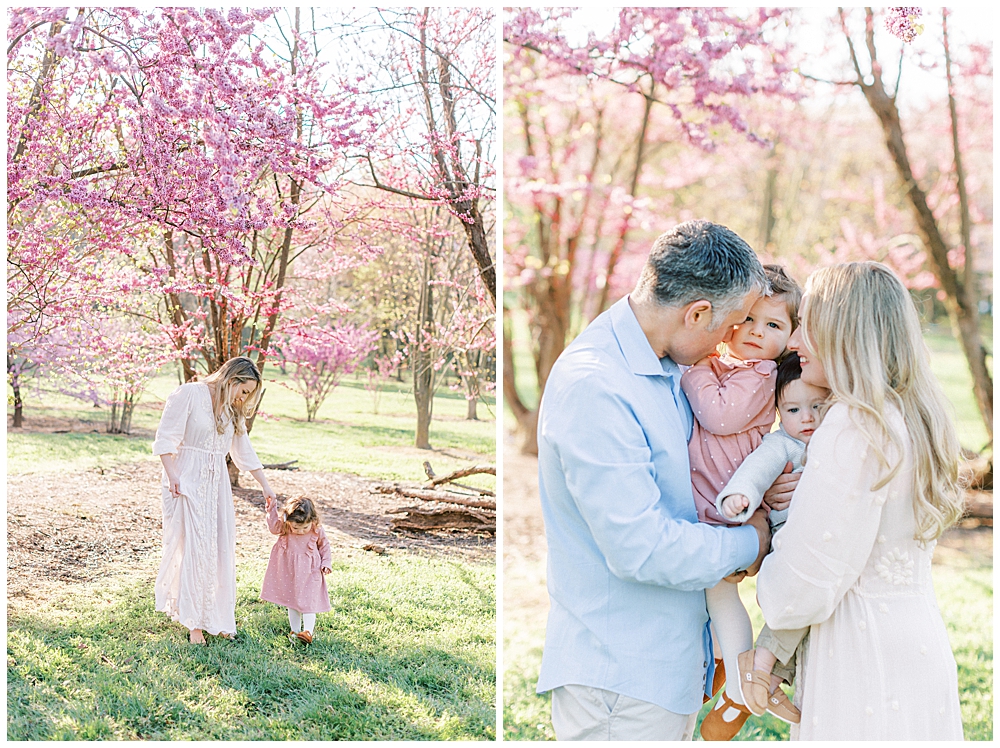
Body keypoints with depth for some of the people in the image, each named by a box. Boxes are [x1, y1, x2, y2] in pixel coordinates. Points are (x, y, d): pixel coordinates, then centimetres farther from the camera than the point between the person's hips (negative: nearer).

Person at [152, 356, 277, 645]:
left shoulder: (233, 410, 12)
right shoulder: (189, 395, -10)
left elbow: (244, 450, 19)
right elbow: (166, 438, -12)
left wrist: (265, 486, 19)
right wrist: (172, 476, -18)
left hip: (216, 481, 7)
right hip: (187, 480, -7)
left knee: (220, 548, 4)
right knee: (192, 546, -9)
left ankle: (216, 617, 14)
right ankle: (193, 621, -3)